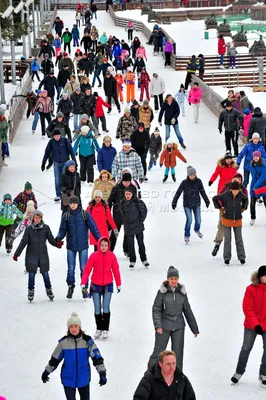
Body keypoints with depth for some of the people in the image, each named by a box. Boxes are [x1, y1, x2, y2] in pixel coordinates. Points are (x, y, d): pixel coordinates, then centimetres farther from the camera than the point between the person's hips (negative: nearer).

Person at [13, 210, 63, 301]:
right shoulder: (29, 228, -2)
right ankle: (31, 291, 16)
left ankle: (49, 290, 21)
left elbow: (51, 240, 1)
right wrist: (16, 254, -2)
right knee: (31, 274, 2)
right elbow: (23, 242, 0)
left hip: (43, 255, 0)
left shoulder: (46, 228, -2)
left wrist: (57, 244, -20)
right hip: (31, 256, 0)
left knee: (45, 273, 5)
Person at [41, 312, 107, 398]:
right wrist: (46, 372, 12)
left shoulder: (87, 341, -11)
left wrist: (102, 373, -23)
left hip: (83, 379, 1)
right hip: (68, 379, -1)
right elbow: (55, 359, 4)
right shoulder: (64, 342, -9)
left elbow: (97, 357, -13)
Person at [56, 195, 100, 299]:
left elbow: (93, 227, -3)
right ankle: (70, 286, 20)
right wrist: (58, 238, -16)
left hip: (83, 245, -1)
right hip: (71, 246, 1)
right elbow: (62, 230, 3)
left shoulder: (85, 214, -3)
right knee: (71, 268, 5)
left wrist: (99, 239, -8)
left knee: (83, 268, 4)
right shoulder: (66, 216, 1)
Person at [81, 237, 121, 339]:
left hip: (108, 285, 0)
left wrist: (118, 284, 7)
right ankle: (98, 329, 19)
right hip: (95, 285, 0)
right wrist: (83, 283, -16)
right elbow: (87, 270, -8)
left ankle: (105, 329, 8)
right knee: (97, 309, 5)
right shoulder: (94, 256, -8)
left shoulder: (111, 256, -5)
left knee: (106, 308, -5)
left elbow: (116, 270, 3)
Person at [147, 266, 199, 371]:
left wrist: (195, 329, 13)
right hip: (164, 326, -3)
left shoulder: (182, 292, 4)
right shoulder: (162, 291, -6)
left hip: (178, 327, 3)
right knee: (158, 351, 1)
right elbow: (156, 309, -6)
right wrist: (158, 326, -18)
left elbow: (188, 311, 11)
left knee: (178, 353, 3)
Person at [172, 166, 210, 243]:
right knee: (189, 220, -12)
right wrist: (174, 203, -9)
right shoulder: (184, 182, -12)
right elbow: (178, 193, -8)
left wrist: (206, 201, 8)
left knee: (198, 220, 6)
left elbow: (202, 192, 4)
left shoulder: (198, 181, -6)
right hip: (187, 205, -2)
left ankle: (197, 230, 40)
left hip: (196, 204, 3)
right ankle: (187, 236, 9)